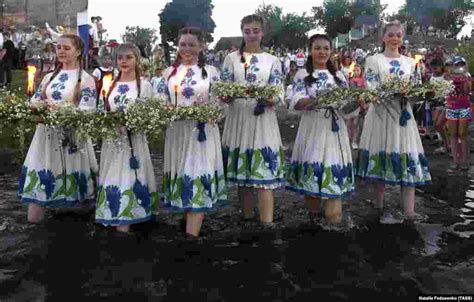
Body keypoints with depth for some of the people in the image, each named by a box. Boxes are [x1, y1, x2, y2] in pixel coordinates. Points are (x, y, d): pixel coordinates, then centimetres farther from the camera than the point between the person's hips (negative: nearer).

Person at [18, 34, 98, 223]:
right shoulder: (49, 77, 14)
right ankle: (36, 212, 12)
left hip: (72, 136, -4)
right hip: (46, 134, 5)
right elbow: (34, 102, 14)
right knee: (39, 175, 2)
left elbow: (87, 111, -12)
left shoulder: (86, 79, -2)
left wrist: (58, 109, -24)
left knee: (72, 175, 3)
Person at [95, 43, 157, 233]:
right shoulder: (110, 85, 12)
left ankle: (123, 226, 2)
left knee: (129, 180, -4)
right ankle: (116, 221, 19)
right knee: (113, 180, 7)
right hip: (112, 140, 4)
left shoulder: (144, 85, -2)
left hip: (134, 141, -4)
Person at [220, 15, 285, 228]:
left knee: (265, 172, -8)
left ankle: (267, 223, -7)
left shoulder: (272, 61, 8)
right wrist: (225, 96, -18)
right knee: (241, 172, 7)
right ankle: (247, 218, 22)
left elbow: (278, 92, 1)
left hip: (263, 120, -1)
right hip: (238, 119, 1)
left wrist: (271, 100, -21)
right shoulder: (232, 58, 8)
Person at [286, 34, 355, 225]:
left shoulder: (338, 75, 13)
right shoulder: (302, 75, 2)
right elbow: (297, 103, -11)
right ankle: (314, 214, 16)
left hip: (334, 128, 3)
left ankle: (334, 216, 8)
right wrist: (317, 99, -28)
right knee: (312, 168, -1)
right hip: (312, 128, -2)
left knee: (335, 169, 0)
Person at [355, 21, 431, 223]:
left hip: (403, 112, 3)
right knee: (381, 156, 1)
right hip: (381, 112, -3)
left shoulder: (410, 62, 14)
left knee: (407, 158, -3)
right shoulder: (373, 60, 4)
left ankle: (408, 209, -2)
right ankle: (380, 202, 14)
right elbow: (371, 90, -6)